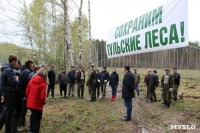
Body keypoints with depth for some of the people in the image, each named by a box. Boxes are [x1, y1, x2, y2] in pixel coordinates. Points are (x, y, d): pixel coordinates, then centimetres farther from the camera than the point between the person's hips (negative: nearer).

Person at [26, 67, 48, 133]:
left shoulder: (31, 81, -3)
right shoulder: (43, 84, -18)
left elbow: (26, 92, 4)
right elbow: (42, 97, -19)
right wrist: (44, 102, 2)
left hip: (30, 104, 6)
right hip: (37, 105, -6)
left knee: (33, 115, 27)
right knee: (37, 119, 14)